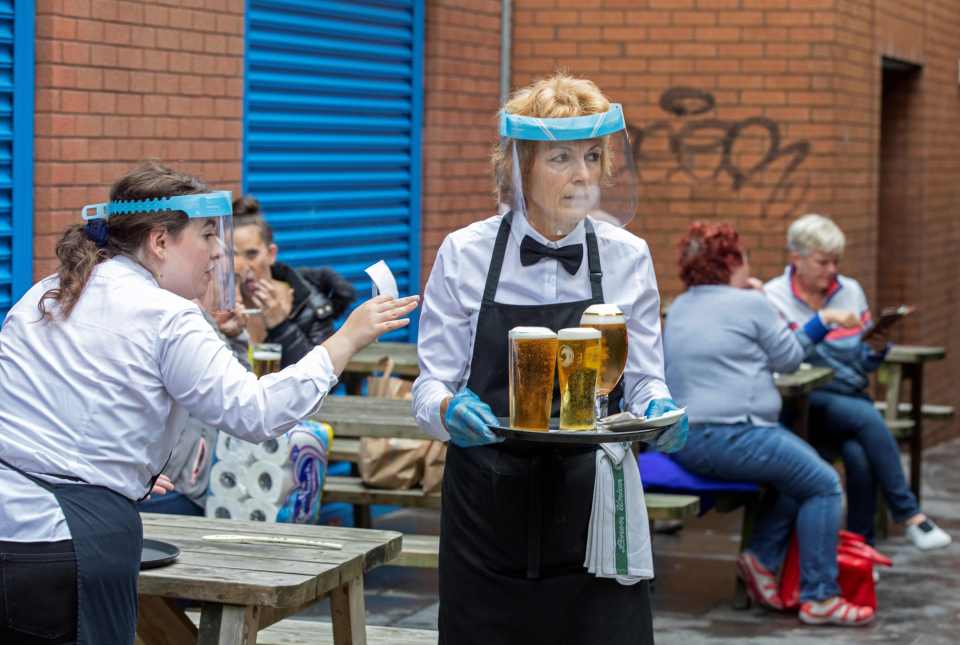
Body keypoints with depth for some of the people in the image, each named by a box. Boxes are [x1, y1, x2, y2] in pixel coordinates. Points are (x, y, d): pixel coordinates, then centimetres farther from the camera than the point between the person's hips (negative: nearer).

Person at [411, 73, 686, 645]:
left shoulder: (627, 257, 3)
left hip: (592, 507, 1)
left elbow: (644, 380, 6)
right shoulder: (464, 255, -2)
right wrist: (448, 410, -23)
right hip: (489, 509, -1)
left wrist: (659, 409, -17)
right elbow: (431, 385, 0)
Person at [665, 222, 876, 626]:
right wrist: (758, 300, 15)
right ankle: (819, 598, -2)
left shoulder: (679, 308, 16)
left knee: (800, 473, 22)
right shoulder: (749, 304, -7)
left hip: (683, 440, 9)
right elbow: (789, 358, 4)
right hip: (730, 435, -9)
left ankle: (762, 556, 12)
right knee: (824, 486, 0)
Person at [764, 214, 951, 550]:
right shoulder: (774, 297, 0)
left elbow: (864, 365, 16)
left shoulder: (851, 291, 13)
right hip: (804, 403, -4)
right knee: (868, 418, -31)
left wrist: (877, 349, -5)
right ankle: (910, 515, -24)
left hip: (850, 396, 4)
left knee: (858, 453, -28)